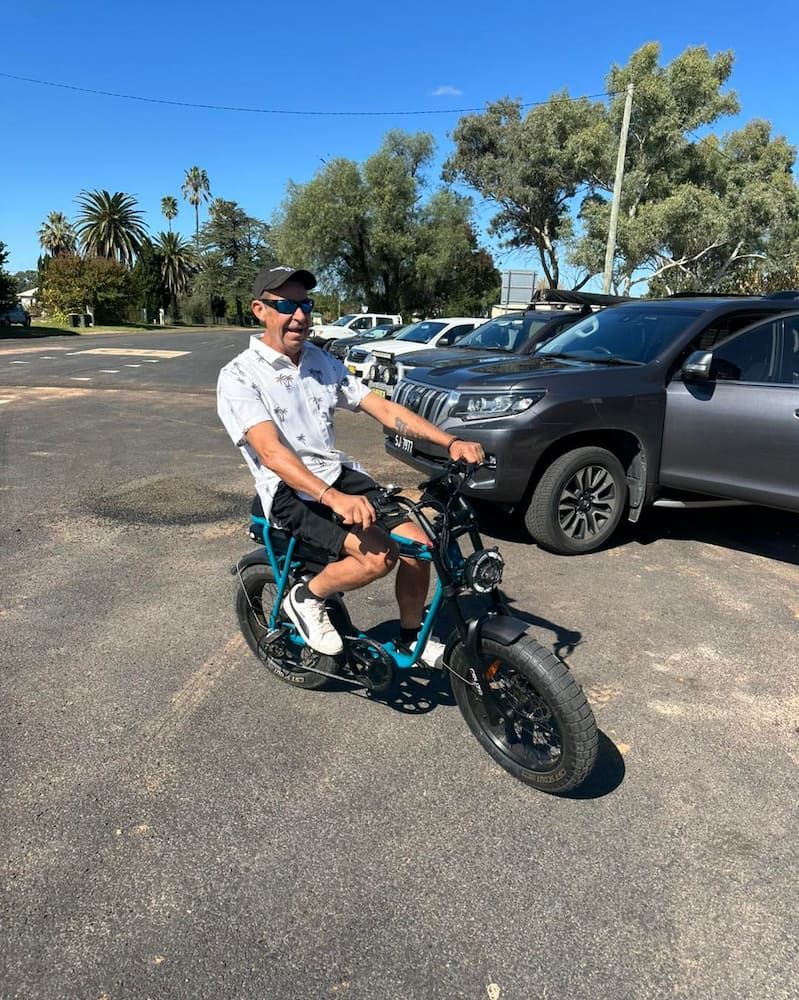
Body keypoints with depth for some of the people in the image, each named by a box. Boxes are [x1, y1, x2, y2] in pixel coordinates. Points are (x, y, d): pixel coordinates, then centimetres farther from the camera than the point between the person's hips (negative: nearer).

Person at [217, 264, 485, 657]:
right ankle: (306, 598, 3)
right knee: (378, 555, -26)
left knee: (417, 542, -9)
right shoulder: (239, 376, -10)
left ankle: (412, 636, 15)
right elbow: (270, 451, -24)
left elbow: (383, 408, 3)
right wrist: (332, 498, -39)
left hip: (339, 474, 6)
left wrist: (451, 442, -10)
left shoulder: (322, 362, 10)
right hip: (290, 491, -6)